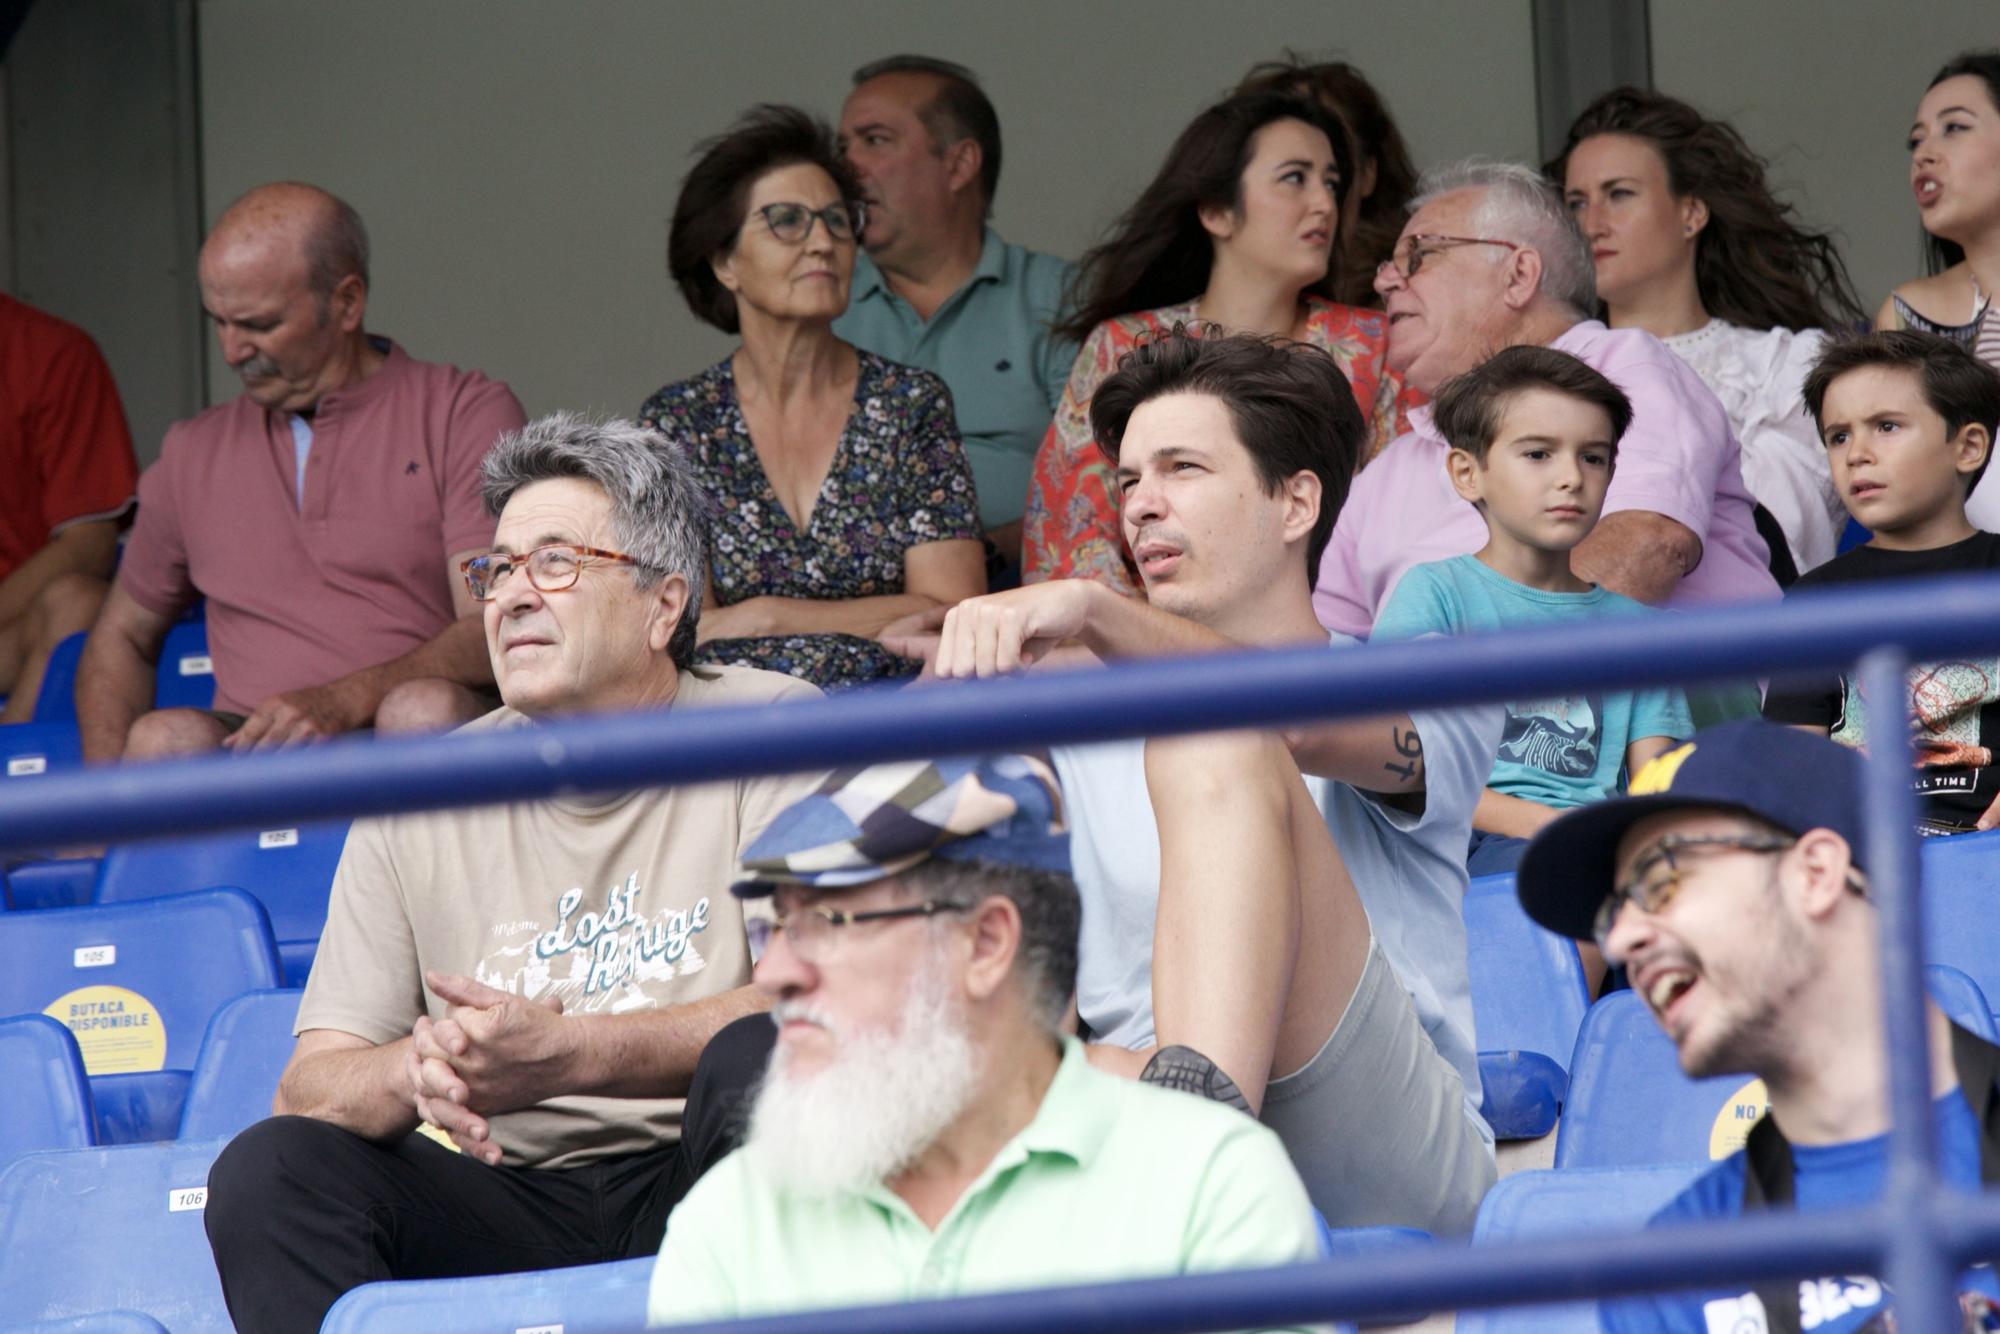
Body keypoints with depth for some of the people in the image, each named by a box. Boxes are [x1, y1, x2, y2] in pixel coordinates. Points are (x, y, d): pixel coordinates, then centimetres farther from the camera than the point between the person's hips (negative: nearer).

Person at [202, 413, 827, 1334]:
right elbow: (308, 1088, 4)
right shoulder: (419, 802, 10)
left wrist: (564, 1053, -25)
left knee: (753, 1073, -34)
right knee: (267, 1167, -22)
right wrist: (417, 1074, -22)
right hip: (509, 1206, 3)